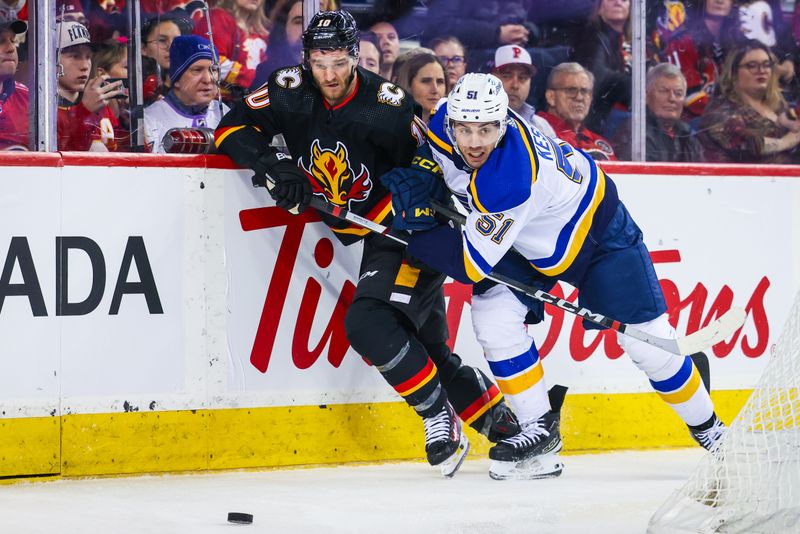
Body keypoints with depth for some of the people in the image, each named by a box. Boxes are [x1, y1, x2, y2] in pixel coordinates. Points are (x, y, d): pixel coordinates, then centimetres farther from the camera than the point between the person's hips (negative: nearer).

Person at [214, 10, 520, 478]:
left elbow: (428, 162, -9)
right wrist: (272, 165, -20)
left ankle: (440, 417, -12)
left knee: (368, 323, -25)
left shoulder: (387, 104, -20)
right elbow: (233, 129, -5)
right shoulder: (291, 92, -7)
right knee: (427, 349, 11)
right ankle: (505, 426, 23)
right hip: (375, 238, 7)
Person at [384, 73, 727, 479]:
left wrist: (412, 231, -31)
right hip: (529, 243, 7)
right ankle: (540, 430, 0)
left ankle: (708, 427, 20)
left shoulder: (510, 180, -43)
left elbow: (471, 263, -37)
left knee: (646, 340, -3)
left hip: (595, 228, -7)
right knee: (493, 316, -14)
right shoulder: (444, 125, -24)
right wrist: (417, 179, -15)